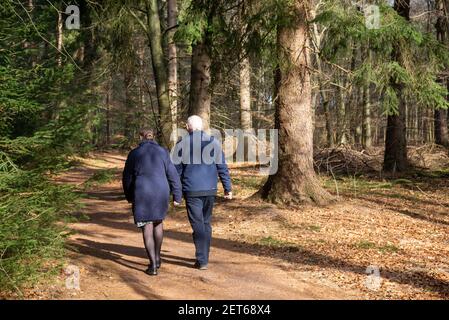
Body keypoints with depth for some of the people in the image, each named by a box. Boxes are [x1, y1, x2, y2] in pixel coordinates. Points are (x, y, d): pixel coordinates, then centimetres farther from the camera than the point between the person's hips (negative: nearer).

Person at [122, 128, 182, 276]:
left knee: (147, 228, 3)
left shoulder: (134, 154, 3)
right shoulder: (163, 152, 3)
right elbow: (173, 175, 0)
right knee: (158, 222, 24)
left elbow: (127, 177, 10)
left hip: (142, 194, -1)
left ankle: (153, 265, -2)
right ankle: (157, 257, 27)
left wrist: (129, 196, 25)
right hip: (161, 193, 2)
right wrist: (177, 196, 6)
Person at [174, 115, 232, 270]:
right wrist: (227, 188, 7)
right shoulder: (213, 142, 2)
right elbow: (222, 167, 2)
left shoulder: (181, 144, -2)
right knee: (206, 223, 15)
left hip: (191, 190, -2)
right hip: (210, 190, 2)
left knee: (197, 225, 1)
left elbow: (176, 170, 1)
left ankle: (202, 260, -3)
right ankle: (204, 257, 23)